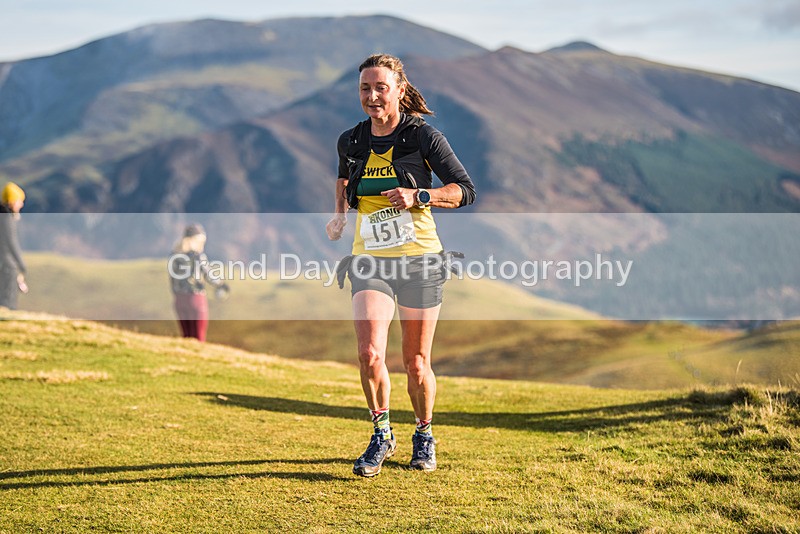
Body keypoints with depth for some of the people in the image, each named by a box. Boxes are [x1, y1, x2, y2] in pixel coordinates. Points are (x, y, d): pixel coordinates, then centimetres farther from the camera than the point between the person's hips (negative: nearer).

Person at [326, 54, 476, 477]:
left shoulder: (423, 136, -6)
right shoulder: (351, 142, 5)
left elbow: (465, 190, -5)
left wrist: (419, 197, -19)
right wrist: (340, 215, 15)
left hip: (418, 258, -2)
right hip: (370, 261, 2)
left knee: (415, 362, 5)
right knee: (370, 354, -16)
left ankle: (424, 435, 30)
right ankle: (381, 435, 6)